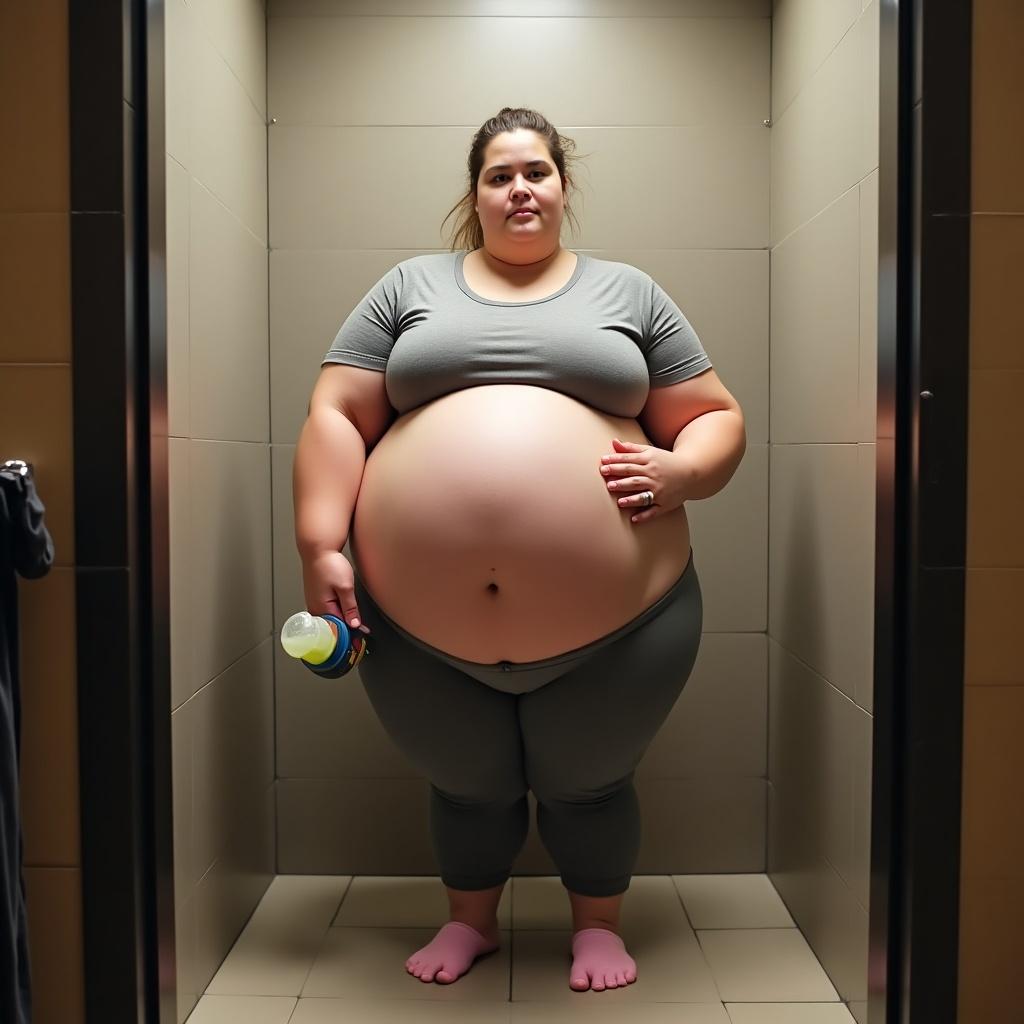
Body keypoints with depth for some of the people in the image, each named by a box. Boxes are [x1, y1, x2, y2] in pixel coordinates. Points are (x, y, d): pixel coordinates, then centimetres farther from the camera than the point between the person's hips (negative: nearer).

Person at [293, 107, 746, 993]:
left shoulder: (630, 292, 11)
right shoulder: (410, 287, 11)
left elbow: (717, 419, 9)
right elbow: (336, 418, 5)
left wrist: (681, 471, -13)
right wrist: (320, 549, -7)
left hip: (612, 624, 0)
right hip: (420, 628, 1)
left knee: (588, 786, 16)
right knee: (468, 786, 19)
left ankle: (598, 925, 42)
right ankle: (471, 920, 45)